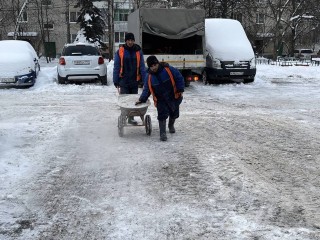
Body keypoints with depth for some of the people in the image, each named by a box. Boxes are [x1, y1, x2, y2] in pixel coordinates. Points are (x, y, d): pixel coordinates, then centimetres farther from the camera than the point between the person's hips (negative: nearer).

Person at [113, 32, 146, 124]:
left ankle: (131, 117, 20)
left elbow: (142, 66, 4)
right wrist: (116, 81, -4)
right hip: (124, 81, -2)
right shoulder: (120, 51, -2)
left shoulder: (138, 51, 4)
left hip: (135, 80, 2)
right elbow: (116, 67, -1)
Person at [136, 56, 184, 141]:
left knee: (174, 114, 17)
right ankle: (163, 133, -6)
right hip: (160, 100, 0)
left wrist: (180, 90, -13)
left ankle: (171, 125, 46)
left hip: (173, 97, 0)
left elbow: (179, 78, -9)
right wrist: (141, 100, -2)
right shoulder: (149, 77, -6)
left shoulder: (169, 69, -16)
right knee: (162, 115, -14)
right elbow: (146, 90, 4)